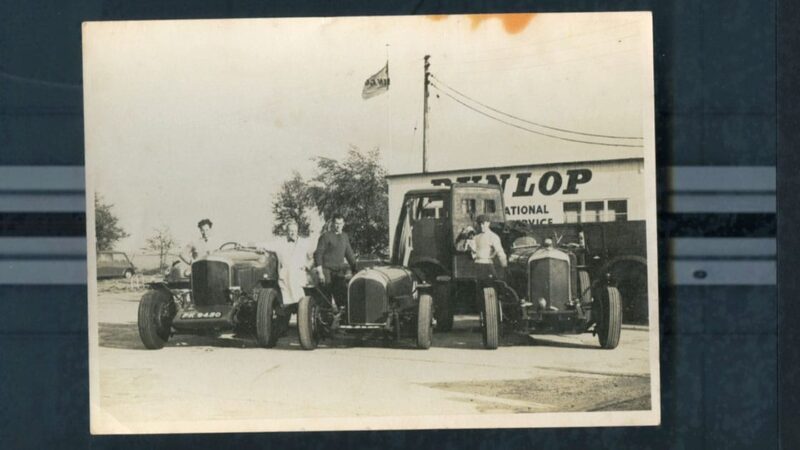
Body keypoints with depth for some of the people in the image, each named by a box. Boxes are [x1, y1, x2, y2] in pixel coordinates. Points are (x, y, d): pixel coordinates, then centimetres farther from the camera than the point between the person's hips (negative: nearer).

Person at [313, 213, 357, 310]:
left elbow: (349, 254, 22)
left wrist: (354, 269, 15)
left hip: (339, 271, 4)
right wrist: (320, 272, -12)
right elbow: (318, 254, -6)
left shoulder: (345, 237, 14)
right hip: (327, 271, -4)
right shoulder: (326, 236, -3)